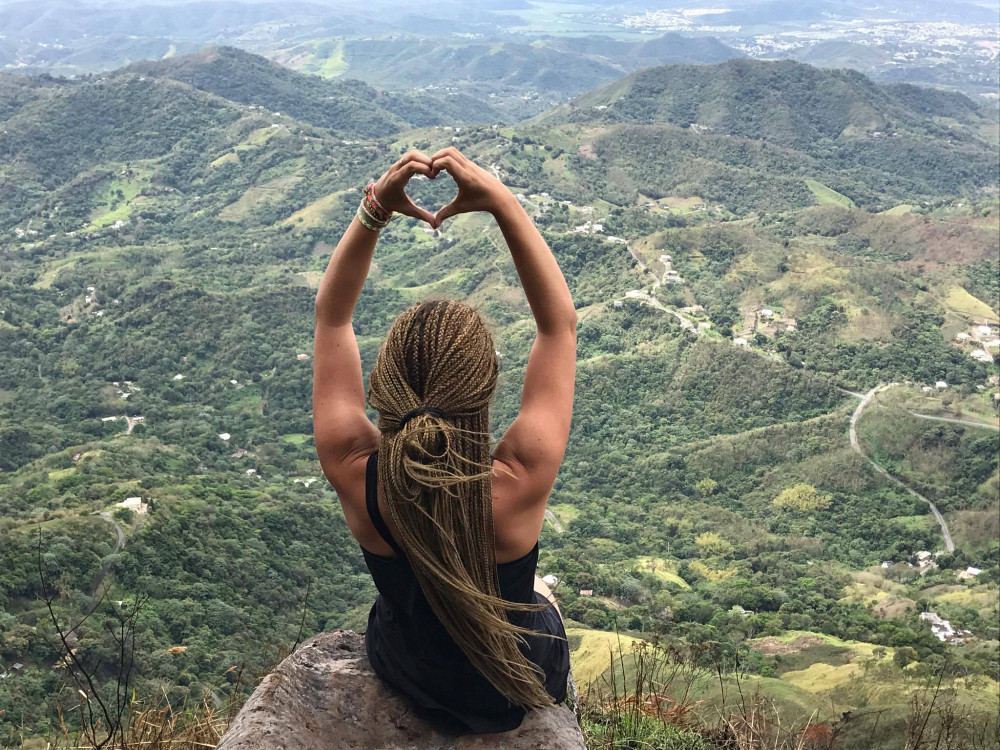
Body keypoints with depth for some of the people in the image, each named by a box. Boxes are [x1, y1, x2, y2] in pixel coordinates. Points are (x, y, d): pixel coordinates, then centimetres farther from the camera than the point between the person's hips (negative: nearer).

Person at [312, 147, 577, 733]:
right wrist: (503, 202, -31)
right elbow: (561, 322, -28)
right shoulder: (520, 483, -40)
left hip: (404, 674, 2)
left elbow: (332, 318, -19)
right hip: (514, 695, -1)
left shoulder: (355, 475, -34)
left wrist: (374, 211, -30)